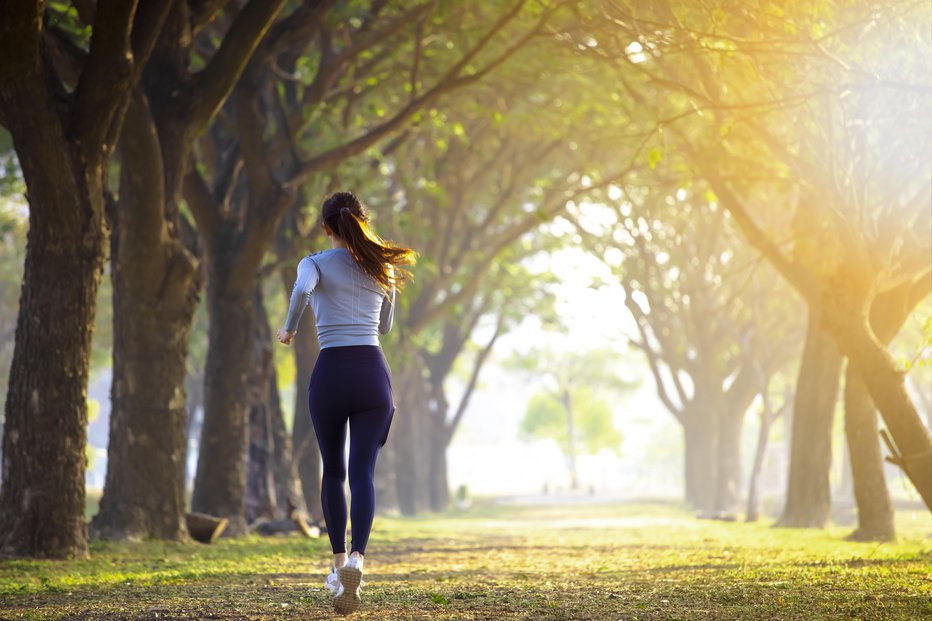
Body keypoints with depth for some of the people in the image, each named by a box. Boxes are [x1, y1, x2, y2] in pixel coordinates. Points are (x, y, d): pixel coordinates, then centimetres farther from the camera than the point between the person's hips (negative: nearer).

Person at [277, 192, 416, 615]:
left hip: (331, 373, -1)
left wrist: (289, 329, -6)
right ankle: (356, 559, -29)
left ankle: (339, 564, 21)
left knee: (333, 472, 17)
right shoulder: (382, 269, 13)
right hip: (373, 371, 1)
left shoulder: (315, 264, 2)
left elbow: (302, 289, -22)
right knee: (362, 473, -7)